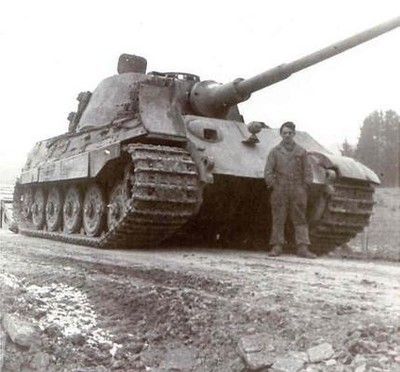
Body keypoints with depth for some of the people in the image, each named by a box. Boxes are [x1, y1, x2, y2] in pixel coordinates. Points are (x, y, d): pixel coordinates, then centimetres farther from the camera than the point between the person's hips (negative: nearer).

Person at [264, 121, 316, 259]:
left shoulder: (301, 152, 10)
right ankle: (277, 246, 6)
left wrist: (304, 187, 1)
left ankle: (303, 248, 1)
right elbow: (268, 172, 5)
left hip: (298, 192, 1)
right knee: (278, 220, 0)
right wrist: (274, 185, -4)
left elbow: (308, 172, 11)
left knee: (300, 220, 0)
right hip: (280, 192, -1)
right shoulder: (275, 151, 7)